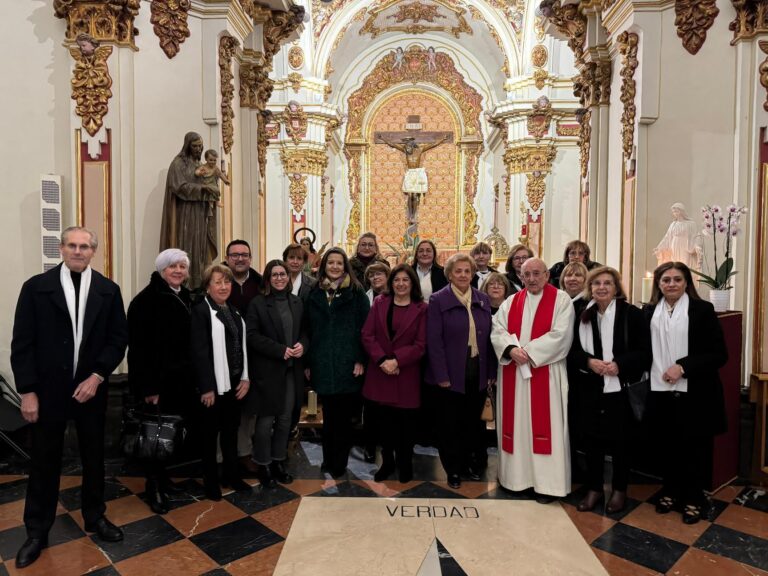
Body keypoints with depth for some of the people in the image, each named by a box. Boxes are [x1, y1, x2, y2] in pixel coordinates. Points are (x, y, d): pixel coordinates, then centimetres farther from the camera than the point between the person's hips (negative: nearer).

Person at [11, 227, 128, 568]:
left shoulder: (108, 290, 0)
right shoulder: (36, 287, -4)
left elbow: (118, 338, 0)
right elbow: (22, 343, -5)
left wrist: (97, 376, -11)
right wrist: (27, 391, -9)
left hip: (91, 387, 2)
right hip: (47, 389, -1)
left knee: (94, 456, 14)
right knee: (44, 460, 10)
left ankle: (94, 517, 33)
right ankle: (37, 530, 27)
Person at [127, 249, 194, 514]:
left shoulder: (187, 298, 10)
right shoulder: (145, 300, -12)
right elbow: (138, 347, -15)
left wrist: (195, 377, 9)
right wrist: (147, 386, -18)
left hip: (182, 379, 6)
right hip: (158, 380, -6)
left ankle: (169, 480, 28)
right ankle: (155, 487, 20)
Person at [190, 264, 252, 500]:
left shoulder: (233, 311, 11)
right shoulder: (200, 311, -11)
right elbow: (199, 352, -16)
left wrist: (245, 378, 5)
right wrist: (206, 387, -18)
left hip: (234, 382, 7)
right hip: (214, 383, -6)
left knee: (231, 430, 16)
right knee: (210, 433, 8)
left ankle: (232, 475, 30)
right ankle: (210, 481, 22)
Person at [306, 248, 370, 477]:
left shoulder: (356, 292, 1)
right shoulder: (315, 293, 9)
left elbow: (364, 327, -2)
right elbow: (309, 329, 10)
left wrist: (361, 360, -9)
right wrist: (308, 362, 6)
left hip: (347, 364, -2)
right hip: (323, 364, 2)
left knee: (343, 416, 4)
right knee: (328, 415, 10)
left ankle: (339, 464, 18)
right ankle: (329, 460, 24)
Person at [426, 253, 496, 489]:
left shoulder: (483, 300, 7)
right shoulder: (438, 300, -5)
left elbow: (488, 337, 9)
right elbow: (434, 341, -10)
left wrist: (491, 372, 5)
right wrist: (442, 376, -14)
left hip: (477, 374, 4)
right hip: (450, 375, -3)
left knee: (474, 422, 14)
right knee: (449, 425, 8)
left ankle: (474, 464, 34)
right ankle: (454, 469, 26)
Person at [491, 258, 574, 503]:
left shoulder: (561, 300, -3)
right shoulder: (510, 302, 11)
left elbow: (560, 335, -13)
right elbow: (497, 330, 2)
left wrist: (529, 352, -16)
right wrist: (511, 349, -17)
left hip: (546, 373, -4)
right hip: (513, 373, 4)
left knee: (544, 425, 0)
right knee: (516, 424, 10)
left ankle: (545, 482, 10)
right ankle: (516, 475, 23)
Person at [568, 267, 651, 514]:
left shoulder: (632, 314, -6)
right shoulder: (581, 315, 5)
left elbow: (644, 351, -6)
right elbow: (572, 350, 7)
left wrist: (619, 364, -19)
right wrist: (589, 361, -12)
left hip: (620, 388, -3)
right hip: (589, 389, 3)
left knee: (620, 441, 10)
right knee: (592, 439, 10)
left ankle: (619, 490, 28)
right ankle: (594, 488, 26)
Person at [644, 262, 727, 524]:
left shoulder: (702, 310, -4)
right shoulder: (649, 312, 6)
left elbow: (719, 354, -7)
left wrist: (683, 367, -16)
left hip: (694, 393, -3)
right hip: (659, 392, 3)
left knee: (694, 448, 8)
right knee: (666, 445, 12)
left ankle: (693, 498, 26)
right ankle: (671, 491, 31)